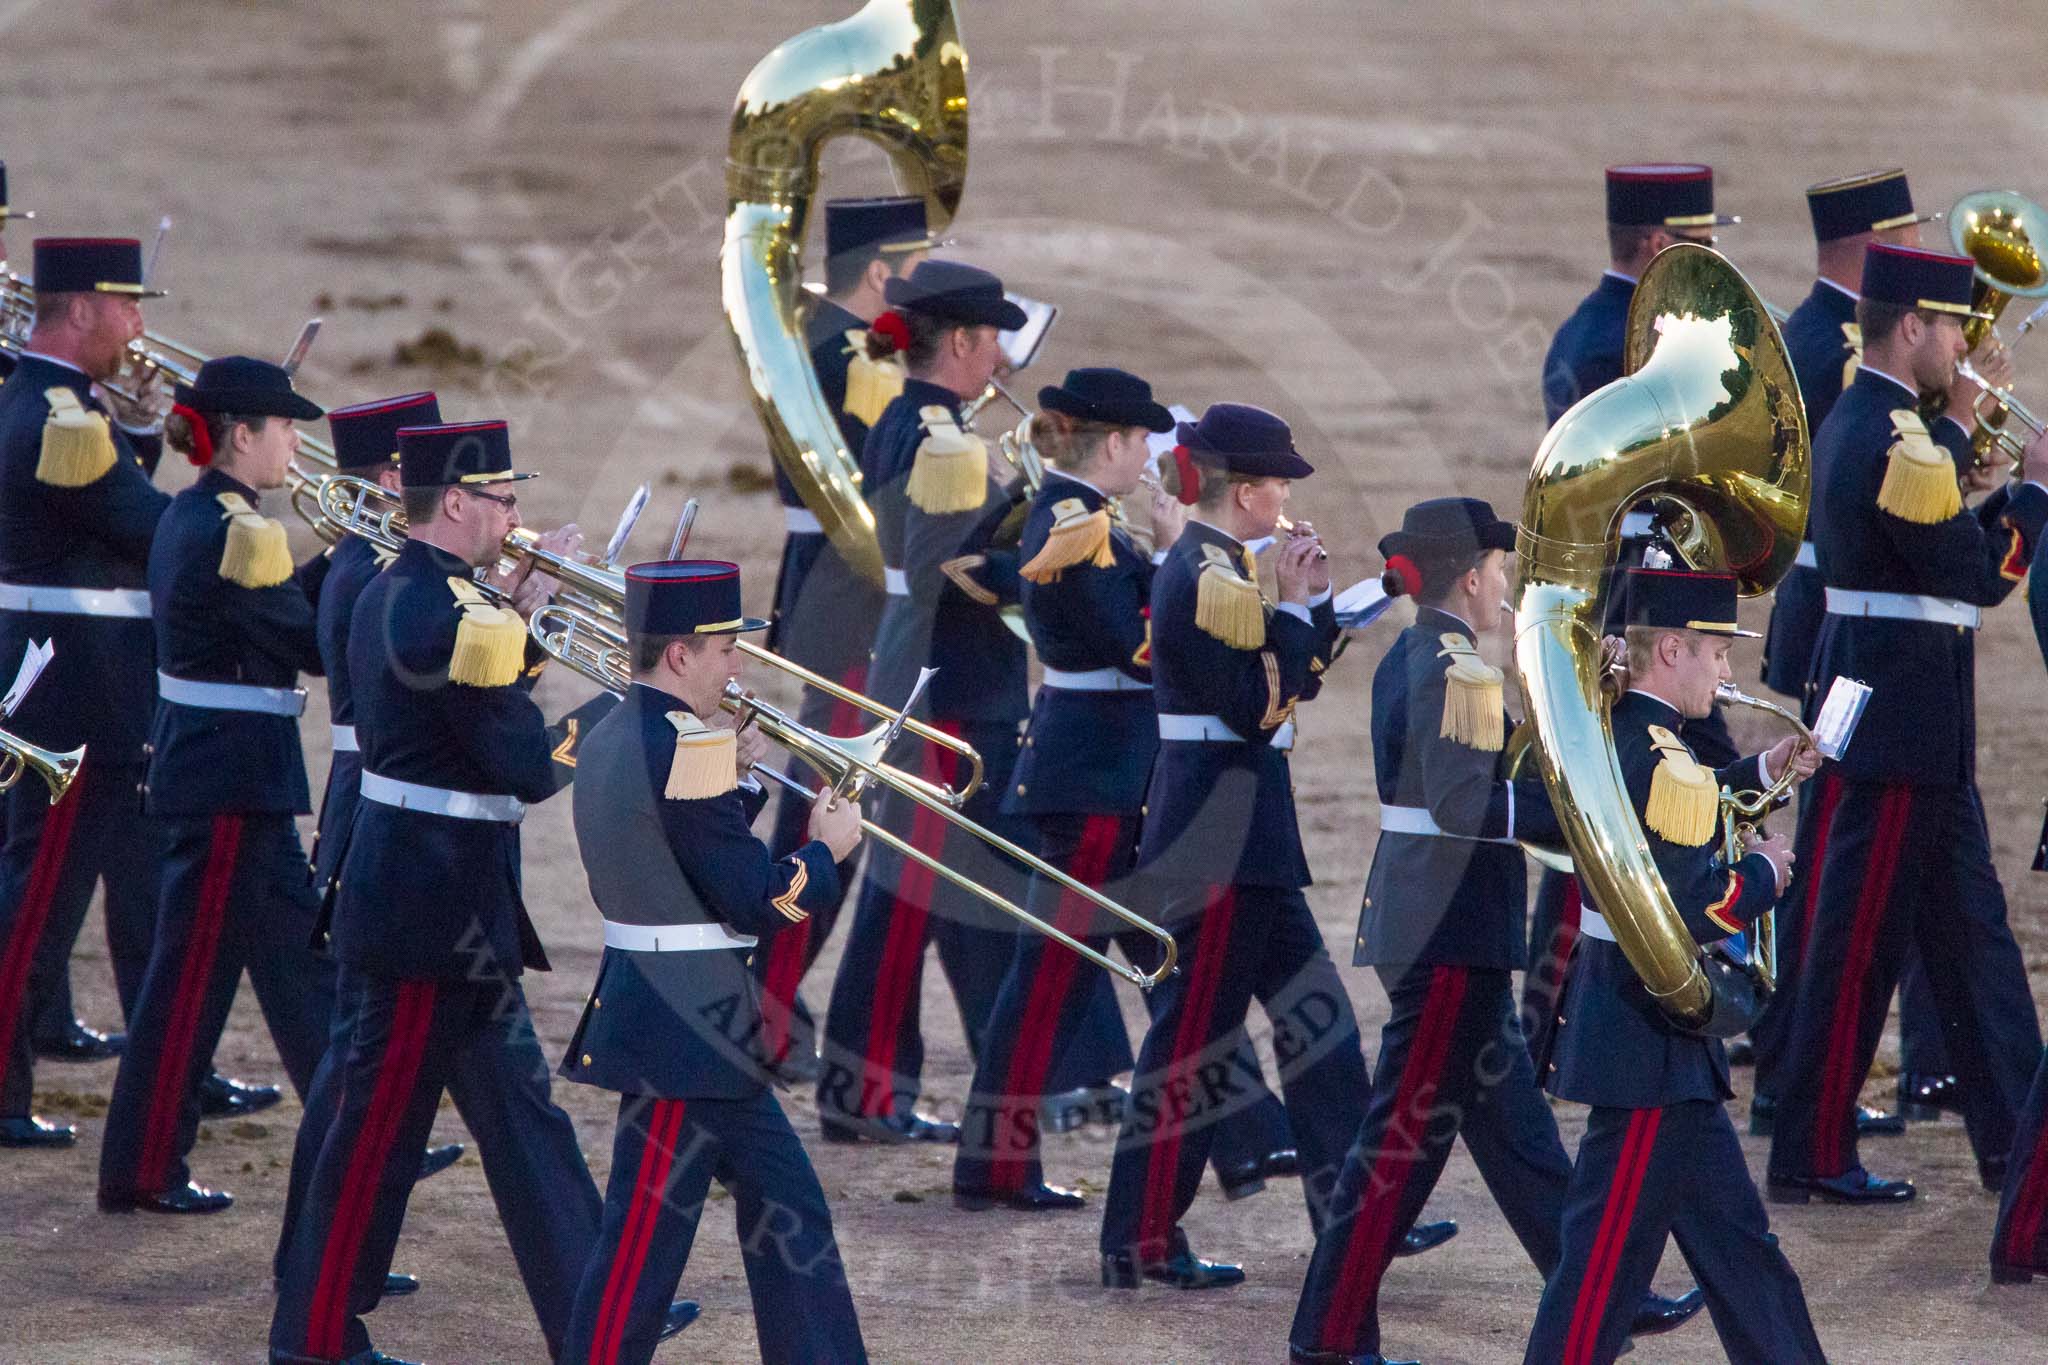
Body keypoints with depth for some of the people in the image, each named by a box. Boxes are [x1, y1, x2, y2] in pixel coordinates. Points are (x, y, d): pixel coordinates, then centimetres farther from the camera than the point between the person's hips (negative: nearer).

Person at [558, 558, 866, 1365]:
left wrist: (738, 779, 10)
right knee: (646, 1237, -3)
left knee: (789, 1208, 15)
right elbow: (759, 903, -19)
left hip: (643, 1009, 10)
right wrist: (827, 852, -3)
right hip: (686, 1032, -10)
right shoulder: (690, 749, -20)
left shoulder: (608, 742, 9)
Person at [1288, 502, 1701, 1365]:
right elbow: (1464, 805, -25)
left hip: (1420, 920, 10)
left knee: (1509, 1116, 15)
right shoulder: (1458, 671, -17)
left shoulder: (1407, 661, 12)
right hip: (1455, 931, -10)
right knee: (1409, 1130, -4)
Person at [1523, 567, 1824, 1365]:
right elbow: (1685, 913, -26)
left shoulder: (1608, 736, 8)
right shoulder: (1666, 762, -21)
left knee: (1733, 1237, 17)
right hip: (1651, 1043, -10)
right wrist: (1761, 874, -9)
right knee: (1609, 1248, -4)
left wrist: (1760, 773, 18)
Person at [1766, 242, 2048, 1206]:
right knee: (1860, 938, -3)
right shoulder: (1900, 444, -19)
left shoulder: (1856, 426, 13)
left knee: (1970, 928, 13)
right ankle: (1813, 1157, 2)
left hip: (1910, 726, 11)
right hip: (1903, 718, -11)